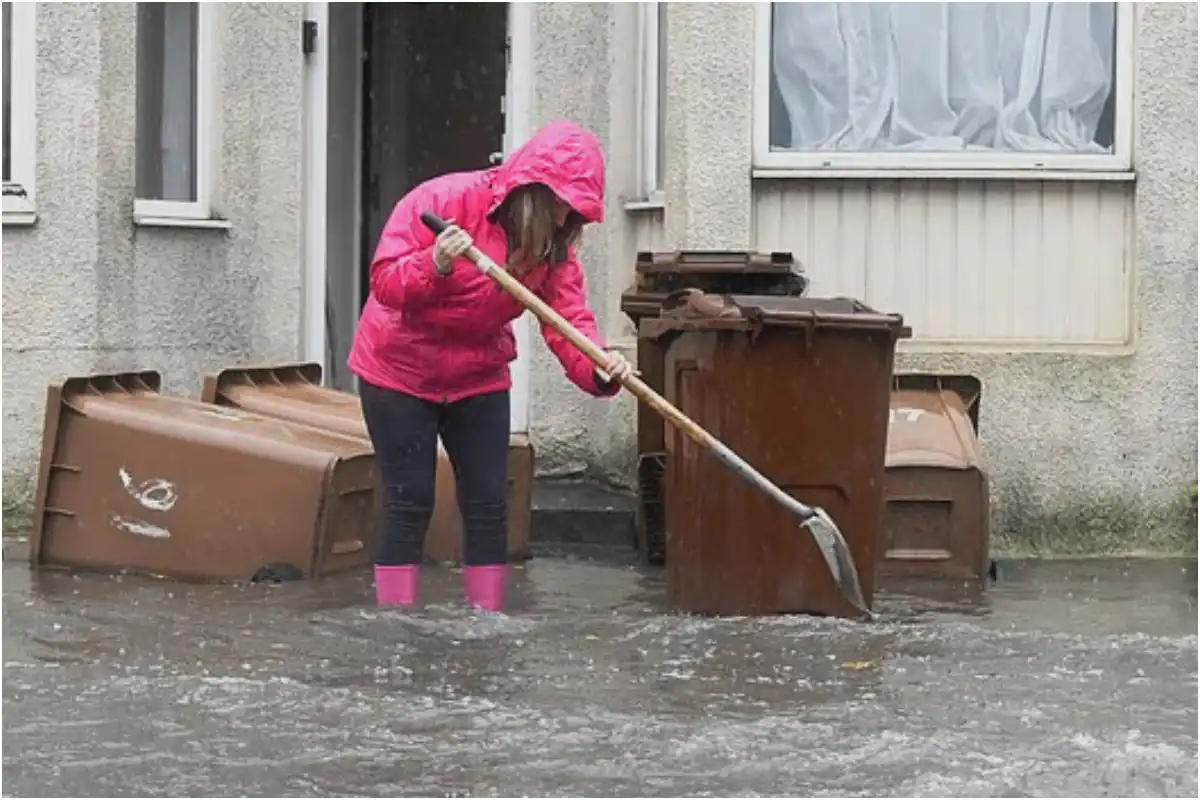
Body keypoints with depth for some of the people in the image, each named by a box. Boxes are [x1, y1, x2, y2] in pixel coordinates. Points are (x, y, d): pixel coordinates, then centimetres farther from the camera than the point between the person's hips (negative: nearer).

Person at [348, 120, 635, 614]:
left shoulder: (555, 249, -6)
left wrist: (599, 367, -38)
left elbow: (569, 321, -18)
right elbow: (384, 281, -23)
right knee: (410, 503, -6)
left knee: (489, 504, 2)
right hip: (399, 370, -5)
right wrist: (434, 266, -43)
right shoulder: (444, 199, -22)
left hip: (478, 377, 5)